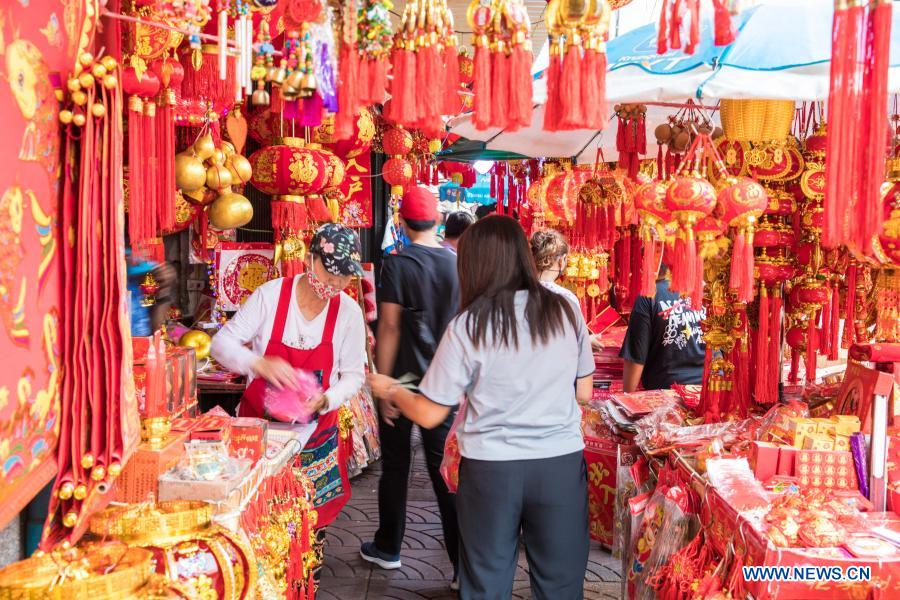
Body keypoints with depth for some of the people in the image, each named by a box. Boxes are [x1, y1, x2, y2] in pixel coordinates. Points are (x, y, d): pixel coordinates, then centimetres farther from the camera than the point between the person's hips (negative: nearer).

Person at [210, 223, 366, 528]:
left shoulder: (349, 312, -7)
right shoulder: (270, 295, -13)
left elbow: (353, 375, 0)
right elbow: (221, 343, -11)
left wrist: (326, 400, -20)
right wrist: (259, 364, -30)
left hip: (315, 428, 1)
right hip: (258, 422, -1)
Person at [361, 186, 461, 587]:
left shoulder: (398, 264, -11)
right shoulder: (457, 264, 0)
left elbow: (389, 329, -13)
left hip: (405, 378, -3)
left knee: (395, 467, 12)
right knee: (446, 470, 6)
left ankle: (387, 549, 26)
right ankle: (463, 562, 6)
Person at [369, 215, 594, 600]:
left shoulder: (468, 326, -9)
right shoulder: (565, 311, -3)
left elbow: (428, 415, -3)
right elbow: (583, 393, 7)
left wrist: (390, 390, 15)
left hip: (490, 468, -1)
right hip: (561, 463, 2)